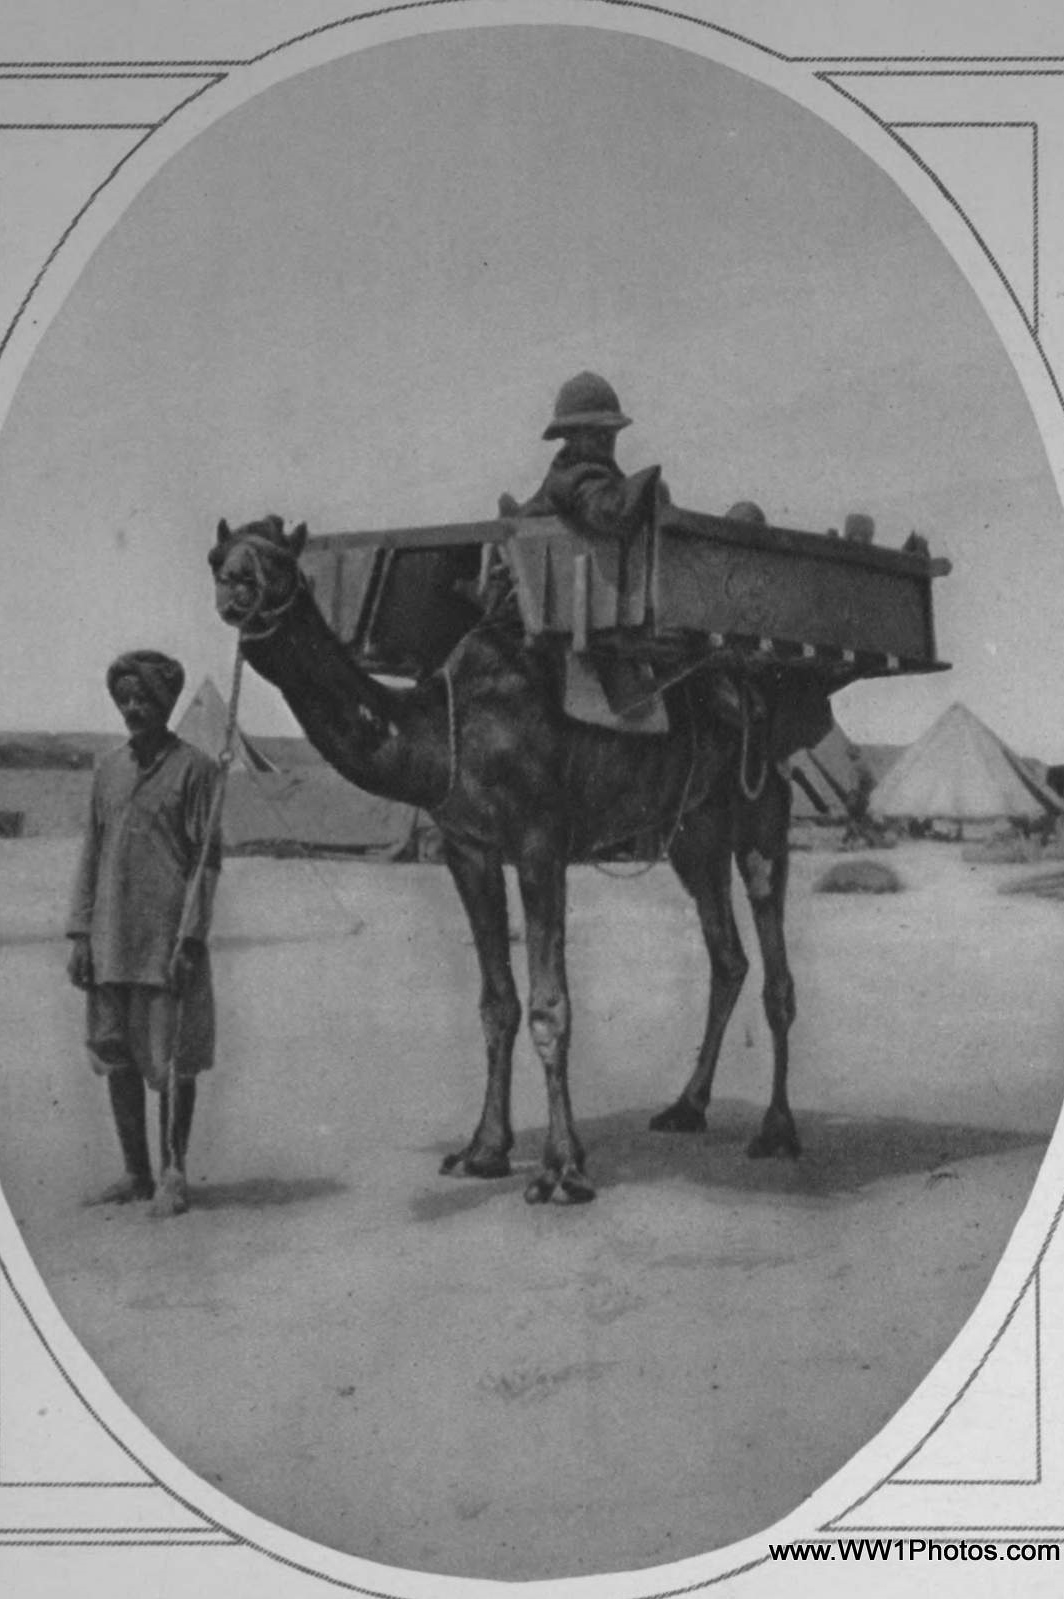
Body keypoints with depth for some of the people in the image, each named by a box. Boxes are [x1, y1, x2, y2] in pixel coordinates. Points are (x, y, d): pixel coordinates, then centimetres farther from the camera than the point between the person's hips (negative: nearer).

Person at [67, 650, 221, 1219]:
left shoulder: (194, 768, -3)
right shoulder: (108, 771, 12)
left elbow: (207, 859, -6)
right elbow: (91, 855, 13)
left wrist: (190, 939, -13)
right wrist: (80, 934, 6)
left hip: (168, 940, -5)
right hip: (111, 942, 5)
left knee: (173, 1061, 0)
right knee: (115, 1057, 8)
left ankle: (173, 1176, 11)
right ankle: (135, 1172, 19)